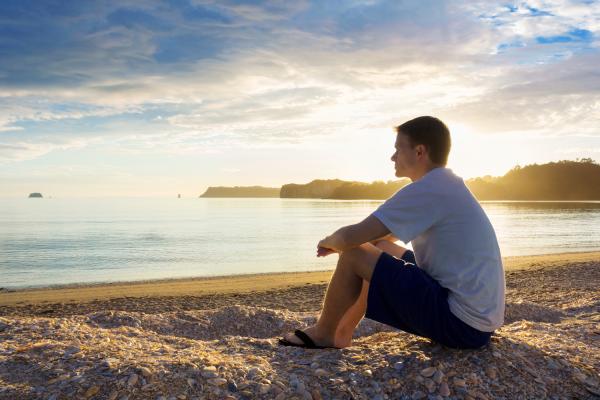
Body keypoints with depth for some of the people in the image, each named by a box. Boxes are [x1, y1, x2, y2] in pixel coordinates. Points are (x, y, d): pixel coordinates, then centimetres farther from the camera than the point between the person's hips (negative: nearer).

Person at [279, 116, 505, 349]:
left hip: (462, 324, -10)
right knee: (380, 248, 19)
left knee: (354, 255, -8)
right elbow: (389, 233, 22)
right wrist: (340, 243, 10)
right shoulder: (446, 184, 13)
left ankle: (323, 334, 14)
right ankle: (342, 333, 25)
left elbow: (350, 237, -20)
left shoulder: (427, 189, -19)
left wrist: (329, 241, 3)